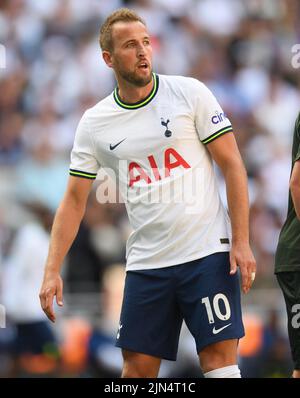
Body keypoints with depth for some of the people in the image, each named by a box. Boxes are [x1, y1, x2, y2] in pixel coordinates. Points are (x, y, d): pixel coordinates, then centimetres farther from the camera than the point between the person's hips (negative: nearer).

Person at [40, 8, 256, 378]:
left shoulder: (190, 93, -2)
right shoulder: (94, 123, 4)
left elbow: (232, 164, -1)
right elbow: (74, 200, 8)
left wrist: (241, 241, -9)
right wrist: (52, 271, -1)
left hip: (209, 251, -3)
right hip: (146, 262, 3)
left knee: (219, 360, -9)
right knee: (137, 366, 3)